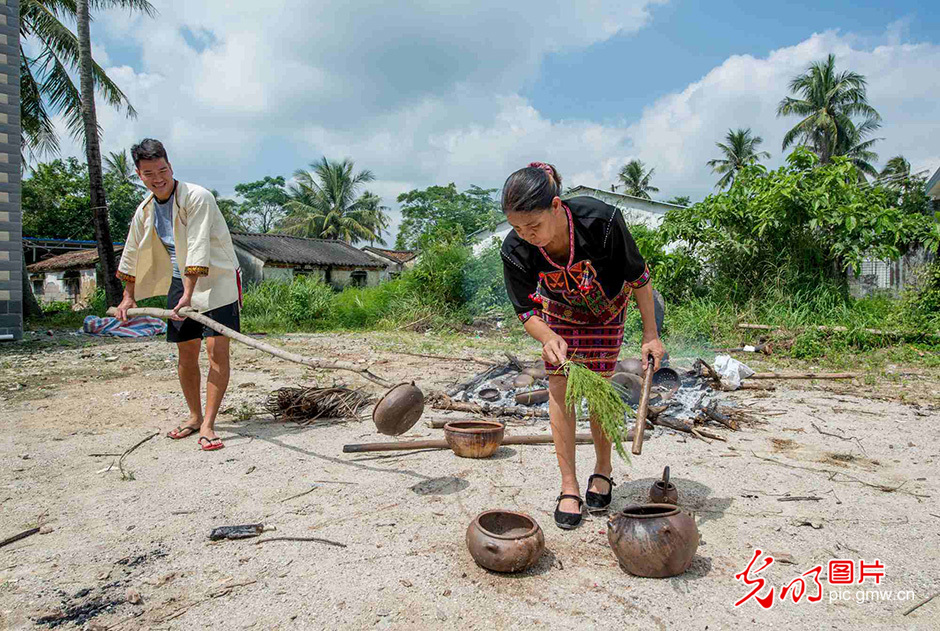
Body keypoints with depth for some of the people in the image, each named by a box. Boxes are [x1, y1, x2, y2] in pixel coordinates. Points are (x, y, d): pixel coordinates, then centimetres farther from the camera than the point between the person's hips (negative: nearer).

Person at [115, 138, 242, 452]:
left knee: (218, 350, -14)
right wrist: (129, 296, 18)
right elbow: (133, 253, 17)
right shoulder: (145, 210, 6)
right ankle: (194, 417, 25)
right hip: (180, 281, 6)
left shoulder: (197, 197, -17)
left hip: (215, 280, -6)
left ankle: (207, 425, -12)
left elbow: (198, 249, -25)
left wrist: (189, 295, -30)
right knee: (186, 354, 9)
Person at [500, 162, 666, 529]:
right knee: (558, 388, -4)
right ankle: (569, 486, 8)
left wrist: (650, 334, -15)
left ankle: (603, 469, 25)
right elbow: (526, 311, -17)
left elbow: (638, 275, -21)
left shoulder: (601, 221, -39)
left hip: (605, 309, -1)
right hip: (559, 310, 2)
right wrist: (549, 338, -39)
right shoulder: (515, 251, -32)